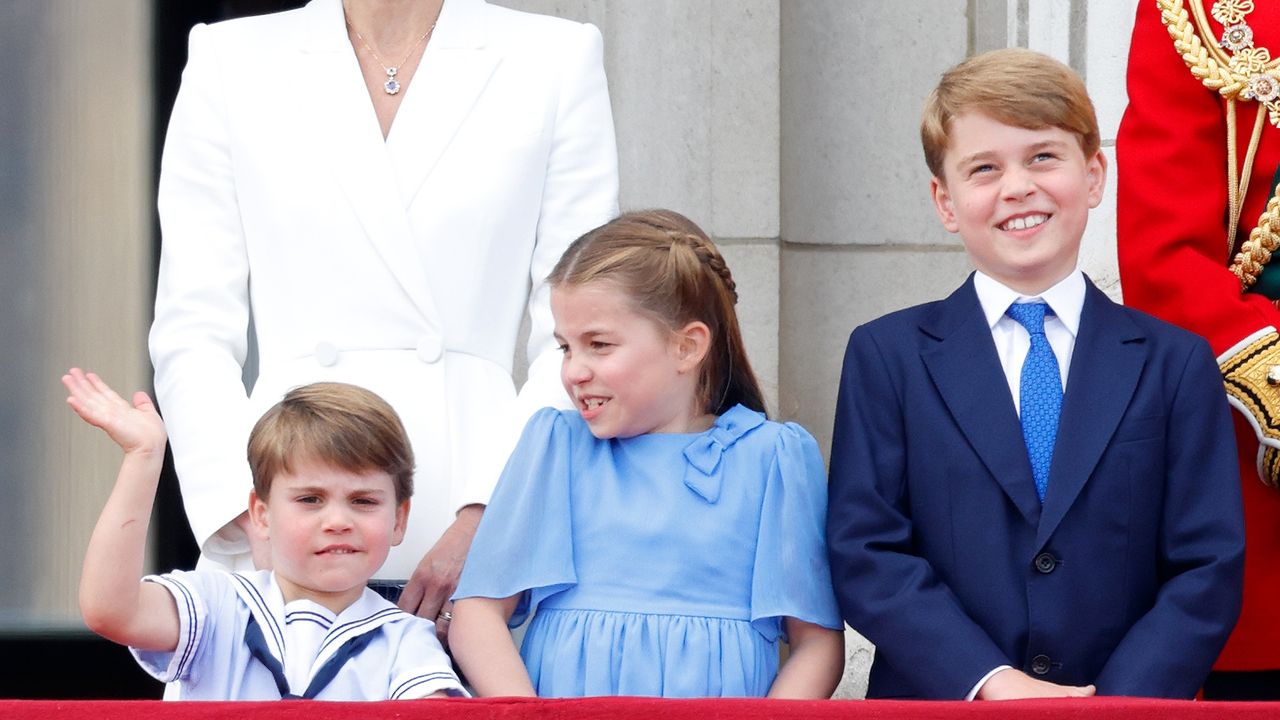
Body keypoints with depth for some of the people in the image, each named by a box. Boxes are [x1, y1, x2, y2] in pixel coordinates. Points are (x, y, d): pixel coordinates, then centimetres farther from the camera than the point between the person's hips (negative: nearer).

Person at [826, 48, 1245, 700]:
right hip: (936, 701, -1)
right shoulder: (886, 356, 1)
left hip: (1132, 701, 1)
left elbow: (1208, 570, -3)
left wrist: (1115, 704, -17)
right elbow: (864, 554, -6)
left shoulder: (1176, 364, 2)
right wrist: (989, 684, -18)